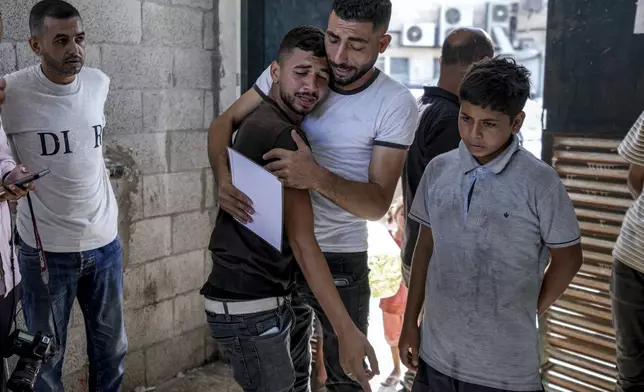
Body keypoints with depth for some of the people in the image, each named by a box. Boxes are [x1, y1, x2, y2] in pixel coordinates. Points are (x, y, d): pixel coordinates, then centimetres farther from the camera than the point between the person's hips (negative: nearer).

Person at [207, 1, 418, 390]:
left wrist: (319, 178, -36)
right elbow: (225, 123, 1)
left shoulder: (396, 105, -15)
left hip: (341, 259, -2)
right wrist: (223, 176, -20)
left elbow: (378, 204, -18)